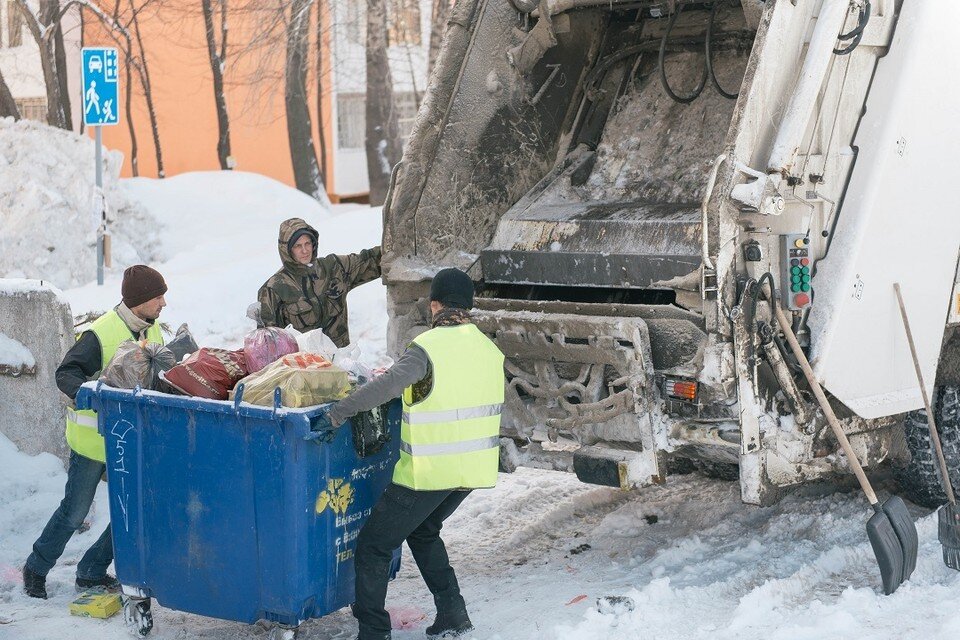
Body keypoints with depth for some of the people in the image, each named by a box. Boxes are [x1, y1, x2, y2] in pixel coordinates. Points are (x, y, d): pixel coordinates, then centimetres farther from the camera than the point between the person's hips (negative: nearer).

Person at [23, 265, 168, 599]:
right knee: (74, 512, 4)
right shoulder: (100, 334, -20)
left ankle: (92, 572, 22)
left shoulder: (152, 331, 3)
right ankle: (35, 569, 26)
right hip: (94, 437, -7)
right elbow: (66, 374, -23)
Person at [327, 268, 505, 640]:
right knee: (423, 531, 29)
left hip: (429, 470, -7)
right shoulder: (490, 350, 5)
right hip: (473, 469, 7)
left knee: (373, 545, 5)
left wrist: (340, 411, -30)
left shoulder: (428, 347, -16)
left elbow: (392, 383, -32)